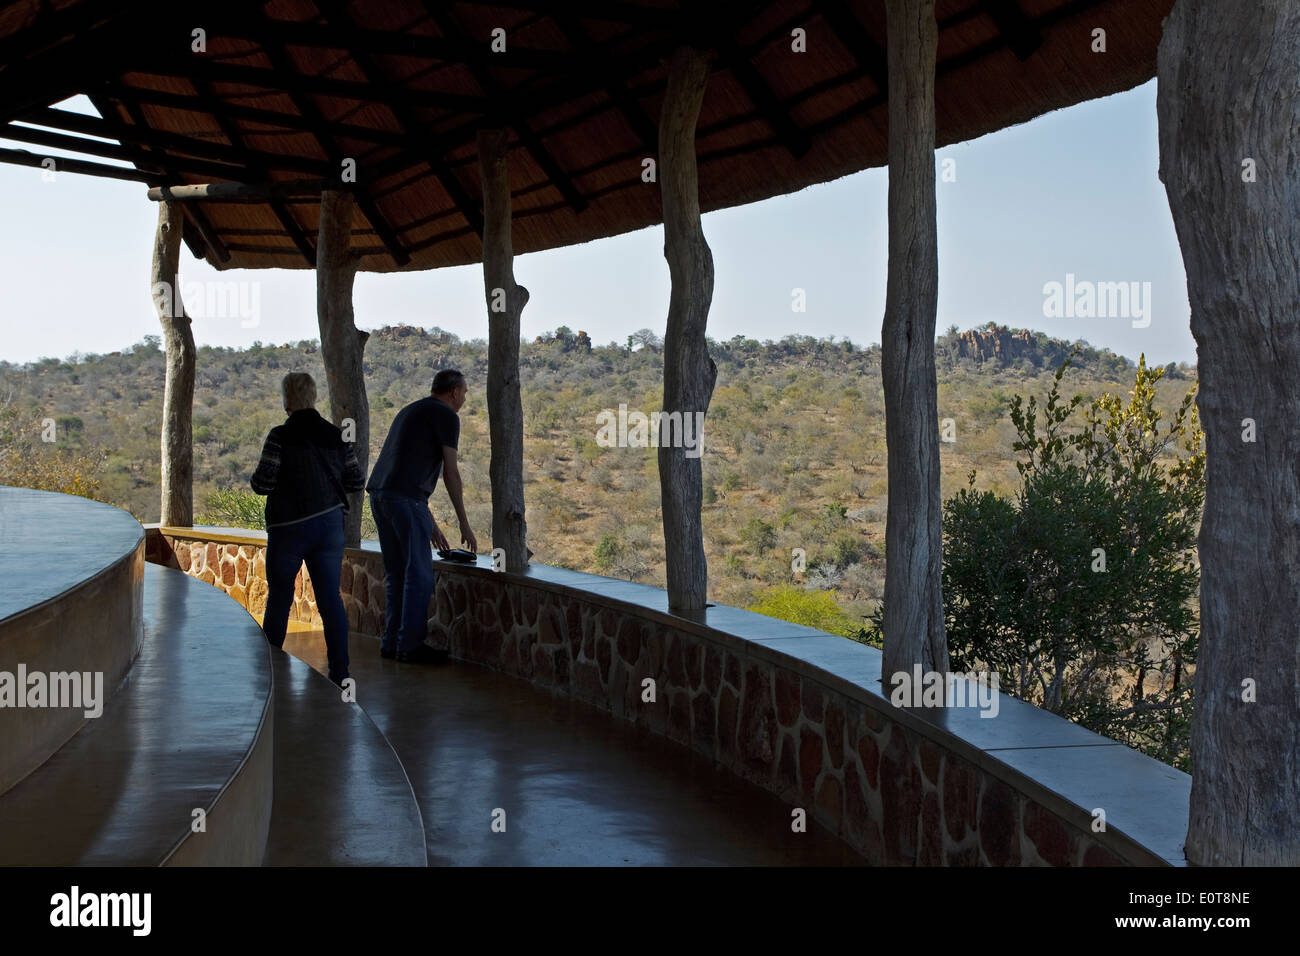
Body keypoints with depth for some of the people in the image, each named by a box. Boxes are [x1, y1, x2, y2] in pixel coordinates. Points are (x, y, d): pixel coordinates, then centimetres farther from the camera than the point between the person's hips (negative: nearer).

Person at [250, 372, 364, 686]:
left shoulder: (280, 437, -12)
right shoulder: (337, 436, 2)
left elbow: (263, 483, -15)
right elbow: (357, 482, 5)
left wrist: (253, 478, 7)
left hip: (290, 527, -3)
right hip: (330, 526, 3)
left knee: (279, 597, 11)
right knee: (331, 598, 5)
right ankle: (340, 673, 4)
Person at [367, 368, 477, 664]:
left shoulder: (410, 411, 27)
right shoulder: (446, 415, 0)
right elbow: (450, 473, -2)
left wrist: (432, 525, 30)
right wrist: (464, 524, 5)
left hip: (379, 493, 9)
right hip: (405, 498, -9)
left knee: (396, 573, 15)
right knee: (419, 575, -2)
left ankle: (391, 642, 19)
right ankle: (410, 646, 1)